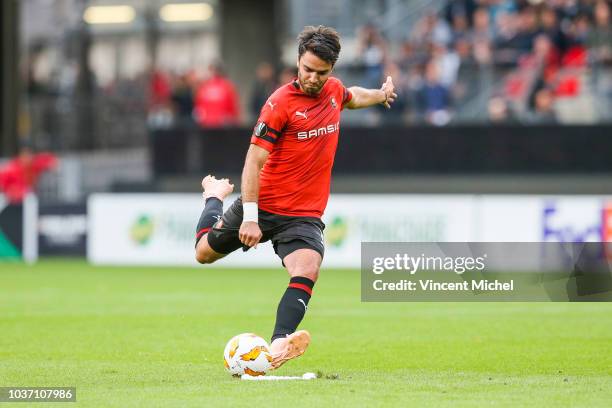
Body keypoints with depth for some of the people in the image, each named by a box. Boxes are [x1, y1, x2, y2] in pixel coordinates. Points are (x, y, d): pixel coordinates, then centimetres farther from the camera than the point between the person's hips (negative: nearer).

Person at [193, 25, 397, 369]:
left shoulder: (334, 90, 1)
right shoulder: (281, 103, -17)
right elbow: (255, 160, -19)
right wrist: (249, 217, -23)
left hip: (304, 216, 2)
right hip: (264, 205, -2)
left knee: (308, 270, -26)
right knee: (205, 252, 16)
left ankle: (279, 343, -37)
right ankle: (215, 197, 47)